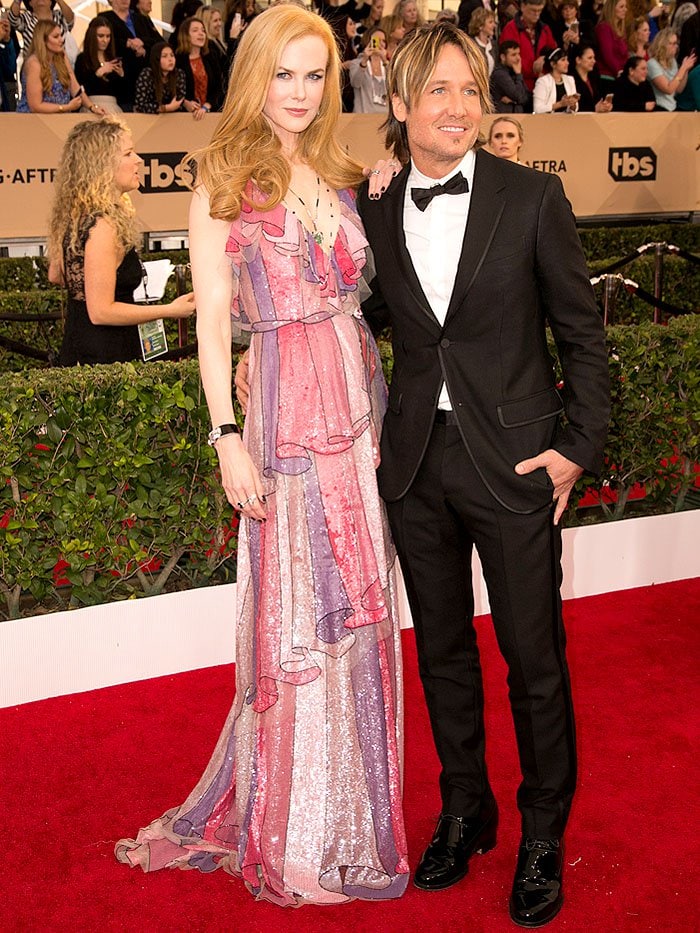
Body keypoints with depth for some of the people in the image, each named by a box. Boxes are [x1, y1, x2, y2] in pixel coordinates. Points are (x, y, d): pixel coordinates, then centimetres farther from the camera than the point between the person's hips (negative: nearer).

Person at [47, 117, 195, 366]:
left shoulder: (75, 216, 7)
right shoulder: (102, 226, -22)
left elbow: (55, 276, 20)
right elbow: (100, 312, -24)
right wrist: (171, 310, -17)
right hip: (105, 358, -10)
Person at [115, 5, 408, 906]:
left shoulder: (341, 178, 13)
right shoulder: (224, 182, -1)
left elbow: (361, 297, 13)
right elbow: (211, 321, -5)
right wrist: (228, 436, -11)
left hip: (361, 408, 5)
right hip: (288, 415, -5)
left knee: (359, 614, 10)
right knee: (296, 619, 3)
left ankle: (357, 814, 28)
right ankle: (295, 839, 21)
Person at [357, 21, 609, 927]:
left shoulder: (532, 197, -5)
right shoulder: (374, 209, 3)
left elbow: (581, 330, -1)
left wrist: (580, 445, -6)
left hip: (513, 462, -3)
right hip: (415, 462, 3)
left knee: (534, 656, 7)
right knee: (443, 650, 16)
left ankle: (544, 835, 29)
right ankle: (465, 810, 37)